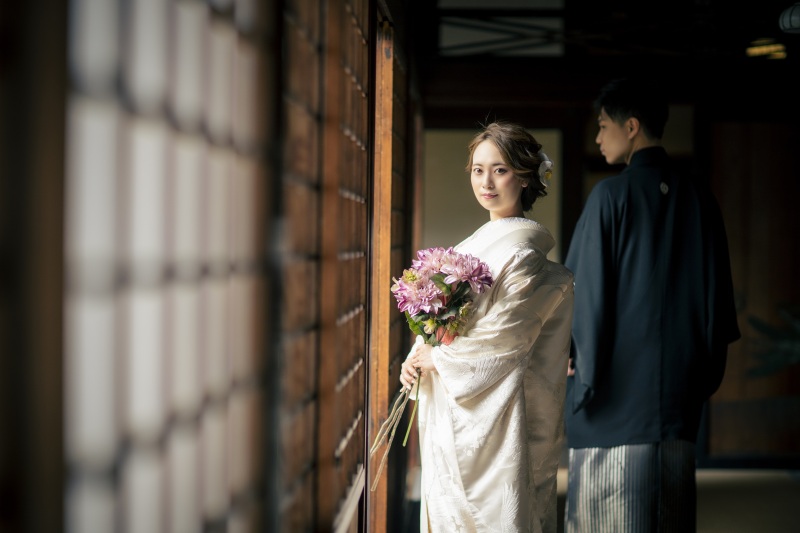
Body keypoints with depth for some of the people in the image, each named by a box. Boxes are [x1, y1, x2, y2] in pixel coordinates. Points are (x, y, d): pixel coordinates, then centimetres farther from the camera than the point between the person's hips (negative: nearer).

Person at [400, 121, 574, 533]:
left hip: (491, 413, -8)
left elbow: (505, 337, -19)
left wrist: (438, 358, -10)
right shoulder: (476, 244, 14)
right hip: (451, 412, 9)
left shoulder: (523, 253, -13)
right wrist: (416, 358, -1)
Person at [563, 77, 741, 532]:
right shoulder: (699, 199, 8)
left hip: (617, 390, -5)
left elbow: (586, 290, -8)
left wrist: (581, 366, 2)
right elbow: (719, 295, 12)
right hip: (679, 388, 6)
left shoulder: (612, 195, -9)